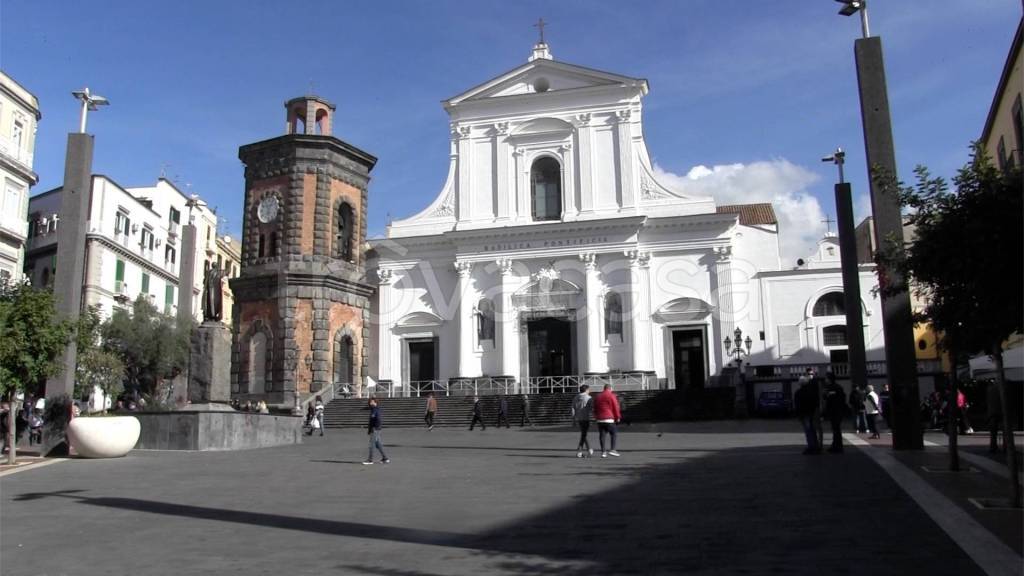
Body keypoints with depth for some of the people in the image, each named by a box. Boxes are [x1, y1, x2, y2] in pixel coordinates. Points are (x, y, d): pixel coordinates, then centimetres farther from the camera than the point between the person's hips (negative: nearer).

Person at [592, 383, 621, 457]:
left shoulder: (597, 397, 15)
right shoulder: (611, 396, -3)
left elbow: (595, 409, 18)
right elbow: (615, 407, -5)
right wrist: (618, 417, 4)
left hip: (599, 419, 5)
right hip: (609, 419, -5)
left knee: (602, 435, 5)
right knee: (613, 434, 5)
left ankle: (603, 452, 3)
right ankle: (612, 449, -5)